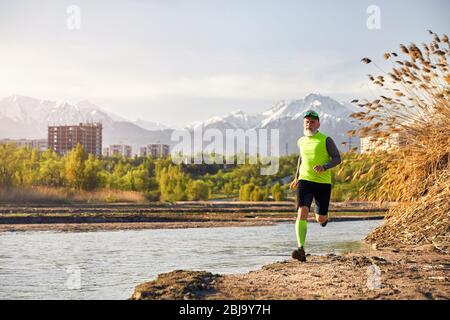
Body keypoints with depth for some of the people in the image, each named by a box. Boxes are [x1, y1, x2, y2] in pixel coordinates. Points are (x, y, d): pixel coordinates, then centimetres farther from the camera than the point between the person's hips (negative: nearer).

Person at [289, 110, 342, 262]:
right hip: (305, 181, 2)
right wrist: (297, 177, 28)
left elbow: (337, 158, -4)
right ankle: (301, 250, -26)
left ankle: (323, 216, 46)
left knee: (320, 219, 5)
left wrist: (324, 167, -23)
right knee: (302, 212, -19)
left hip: (323, 182, -2)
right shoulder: (301, 141, 10)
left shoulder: (326, 140, -3)